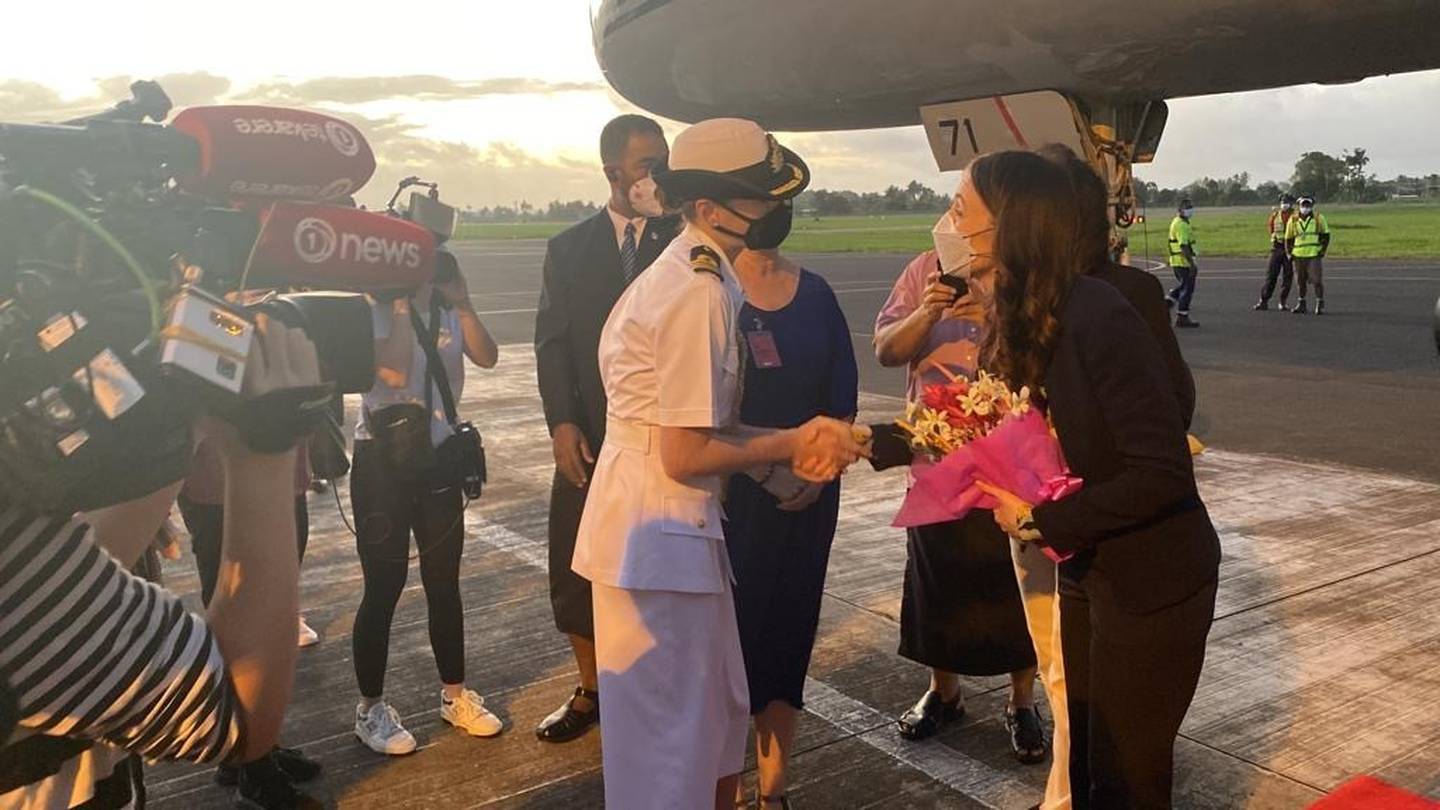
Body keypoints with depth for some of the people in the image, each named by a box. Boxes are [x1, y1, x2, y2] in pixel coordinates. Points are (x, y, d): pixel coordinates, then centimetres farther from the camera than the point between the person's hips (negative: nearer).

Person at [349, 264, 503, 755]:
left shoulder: (446, 304, 6)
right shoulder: (374, 304, -8)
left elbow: (486, 358, -7)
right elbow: (393, 371, -24)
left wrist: (463, 305, -15)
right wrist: (401, 303, -20)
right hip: (383, 460, -4)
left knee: (444, 583, 12)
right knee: (384, 587, 2)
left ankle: (454, 695, 26)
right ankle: (370, 708, 17)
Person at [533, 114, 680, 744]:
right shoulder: (569, 248, 7)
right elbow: (552, 341, 4)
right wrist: (562, 423, -8)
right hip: (591, 437, 2)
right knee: (577, 568, 9)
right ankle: (591, 691, 28)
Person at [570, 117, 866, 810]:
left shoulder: (695, 276, 9)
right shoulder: (700, 294, -21)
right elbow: (686, 456, -21)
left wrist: (796, 444, -2)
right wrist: (790, 445, -8)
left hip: (676, 524, 10)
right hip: (660, 530, -10)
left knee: (718, 710, 22)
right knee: (672, 734, 6)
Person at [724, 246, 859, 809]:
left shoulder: (815, 293, 6)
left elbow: (843, 398, 7)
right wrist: (761, 464, -15)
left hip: (808, 494, 4)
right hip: (731, 491, -3)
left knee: (789, 624, 10)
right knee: (732, 623, 3)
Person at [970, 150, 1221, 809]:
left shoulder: (1097, 317, -26)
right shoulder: (1031, 317, 0)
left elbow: (1165, 476, -27)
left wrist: (1040, 521, -20)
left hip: (1152, 583, -8)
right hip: (1090, 574, 8)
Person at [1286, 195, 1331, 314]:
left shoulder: (1318, 218, 1)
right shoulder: (1293, 220, 8)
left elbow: (1326, 235, 5)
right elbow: (1288, 239, 15)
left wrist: (1323, 251, -4)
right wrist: (1289, 253, 7)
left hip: (1315, 255, -3)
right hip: (1298, 255, 3)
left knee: (1318, 280, -6)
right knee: (1301, 281, 11)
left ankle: (1320, 305, 2)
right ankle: (1301, 304, 22)